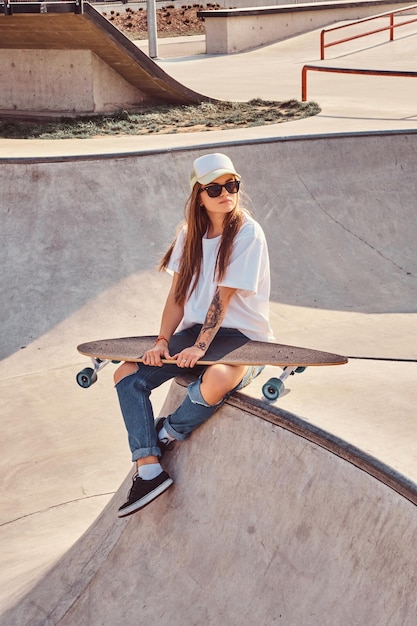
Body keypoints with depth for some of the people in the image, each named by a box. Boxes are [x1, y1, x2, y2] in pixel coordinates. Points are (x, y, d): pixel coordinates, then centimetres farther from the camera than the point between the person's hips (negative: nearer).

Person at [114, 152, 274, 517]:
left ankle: (167, 434, -5)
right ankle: (149, 470, -11)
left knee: (214, 383, -38)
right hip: (194, 333, 7)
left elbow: (223, 296, -19)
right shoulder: (190, 233, 6)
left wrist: (200, 347, -24)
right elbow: (178, 292, 4)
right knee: (127, 375, -9)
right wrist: (163, 340, -8)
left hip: (242, 337, -6)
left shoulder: (247, 233, -12)